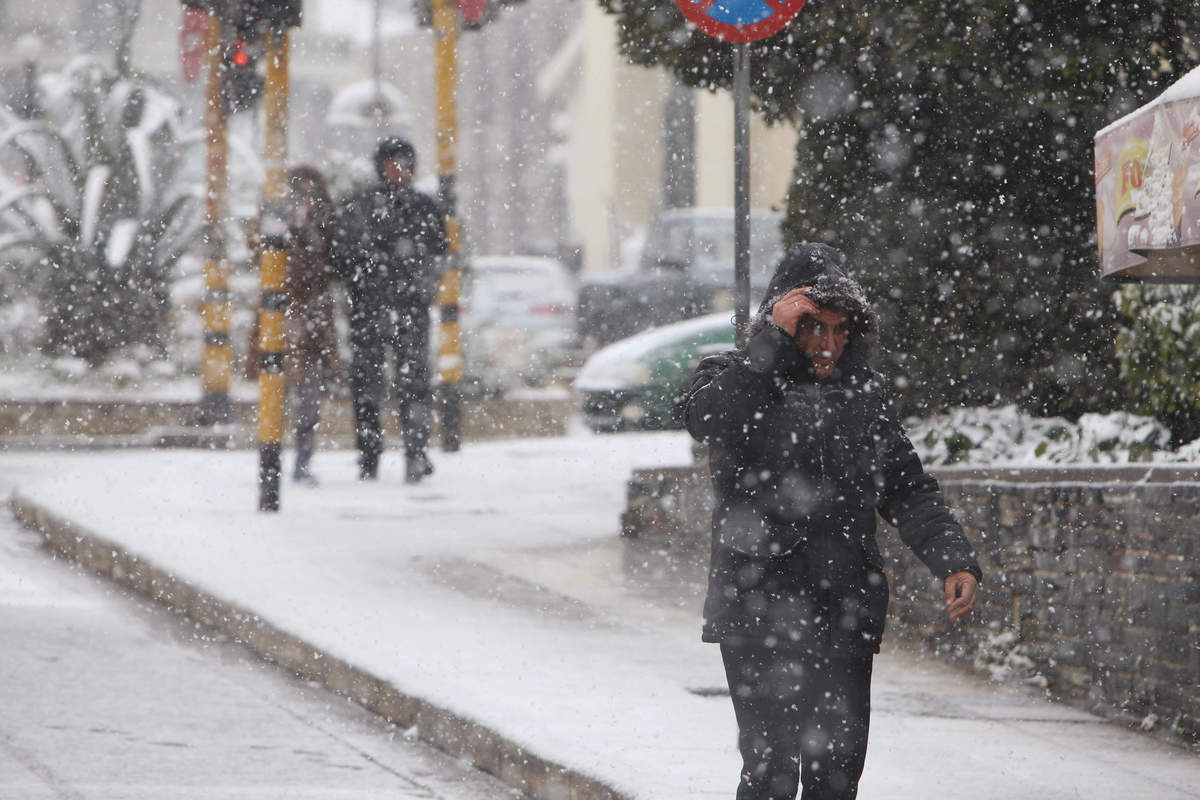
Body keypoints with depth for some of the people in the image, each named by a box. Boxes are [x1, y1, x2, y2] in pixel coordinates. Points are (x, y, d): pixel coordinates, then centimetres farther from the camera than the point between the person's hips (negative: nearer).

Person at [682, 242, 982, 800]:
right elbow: (708, 419, -22)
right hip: (759, 606, -4)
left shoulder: (865, 392, 14)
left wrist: (954, 562, 0)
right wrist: (772, 341, -19)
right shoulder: (733, 378, 2)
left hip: (846, 610, 4)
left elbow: (909, 491, 15)